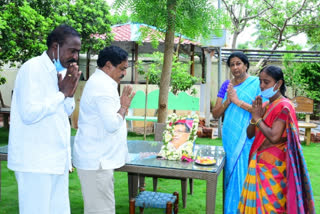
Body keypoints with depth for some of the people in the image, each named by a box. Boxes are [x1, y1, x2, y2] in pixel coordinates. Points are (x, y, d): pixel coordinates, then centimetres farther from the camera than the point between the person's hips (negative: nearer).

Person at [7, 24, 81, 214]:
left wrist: (70, 92, -3)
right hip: (35, 162, -8)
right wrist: (62, 93, -14)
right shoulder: (32, 68, -13)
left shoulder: (57, 71, 11)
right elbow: (29, 113, -23)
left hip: (56, 159, 8)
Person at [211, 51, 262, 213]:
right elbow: (215, 114, 8)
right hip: (230, 138, 4)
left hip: (247, 138, -4)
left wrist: (238, 101, -16)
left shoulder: (256, 83, -3)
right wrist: (227, 102, -10)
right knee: (231, 174, 10)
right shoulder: (226, 85, 9)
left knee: (243, 175, -2)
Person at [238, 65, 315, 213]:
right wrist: (255, 116, -8)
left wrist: (257, 118, -13)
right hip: (259, 161, 7)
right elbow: (250, 134, 9)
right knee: (258, 201, 12)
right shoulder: (265, 105, 10)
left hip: (272, 164, -7)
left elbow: (274, 137, -24)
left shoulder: (284, 106, -13)